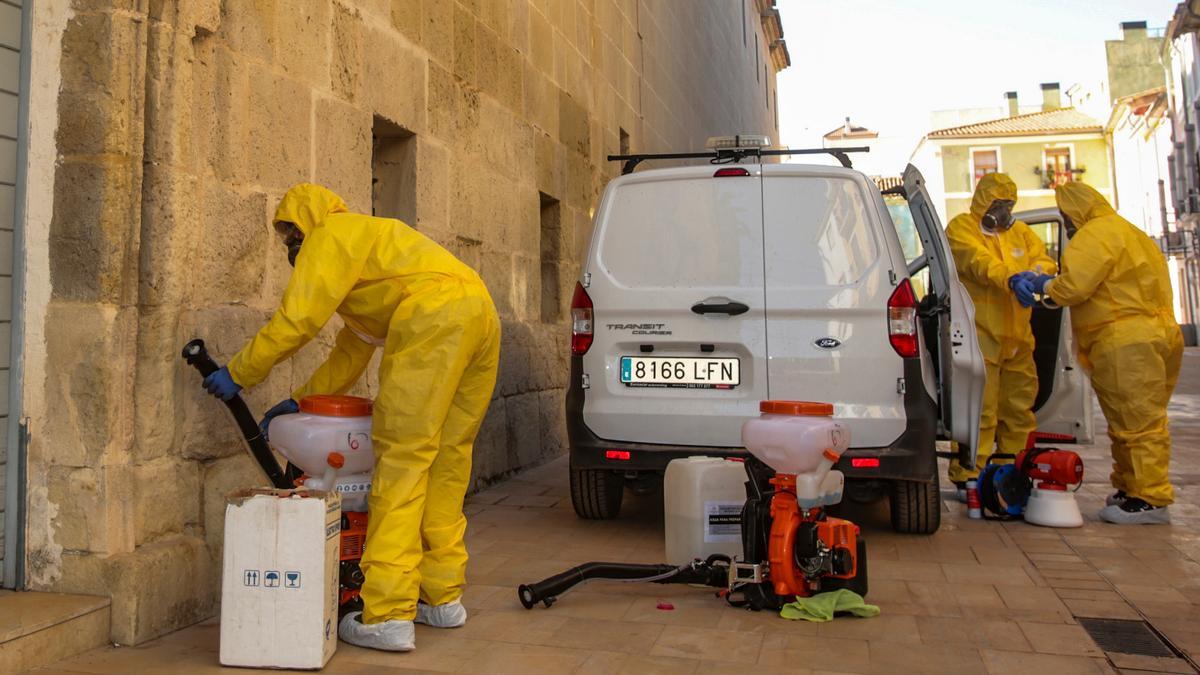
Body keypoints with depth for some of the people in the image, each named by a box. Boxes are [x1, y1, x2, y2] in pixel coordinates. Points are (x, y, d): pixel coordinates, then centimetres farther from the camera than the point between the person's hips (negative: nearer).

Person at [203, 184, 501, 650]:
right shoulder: (365, 245, 38)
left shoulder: (330, 235, 10)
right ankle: (442, 597, 22)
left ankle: (389, 616, -6)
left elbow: (296, 320, 0)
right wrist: (299, 401, 36)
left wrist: (238, 374, 10)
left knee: (403, 459, -7)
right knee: (446, 460, 14)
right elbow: (349, 355, 37)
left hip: (433, 317, -9)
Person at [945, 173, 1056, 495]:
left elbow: (1043, 259, 9)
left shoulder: (1020, 232, 21)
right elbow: (979, 261, -18)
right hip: (978, 334, -7)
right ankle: (968, 478, -4)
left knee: (1020, 406, 13)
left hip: (1017, 335, 7)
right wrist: (1011, 279, -36)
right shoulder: (961, 228, 0)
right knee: (979, 408, -9)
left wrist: (1036, 272, -17)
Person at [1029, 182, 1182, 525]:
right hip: (1158, 334, 11)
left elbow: (1074, 286, -19)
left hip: (1127, 344, -11)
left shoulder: (1095, 234, -9)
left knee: (1137, 422, -8)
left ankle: (1150, 499, -6)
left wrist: (1043, 285, -1)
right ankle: (1130, 489, 22)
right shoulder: (1129, 232, 23)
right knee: (1142, 420, 14)